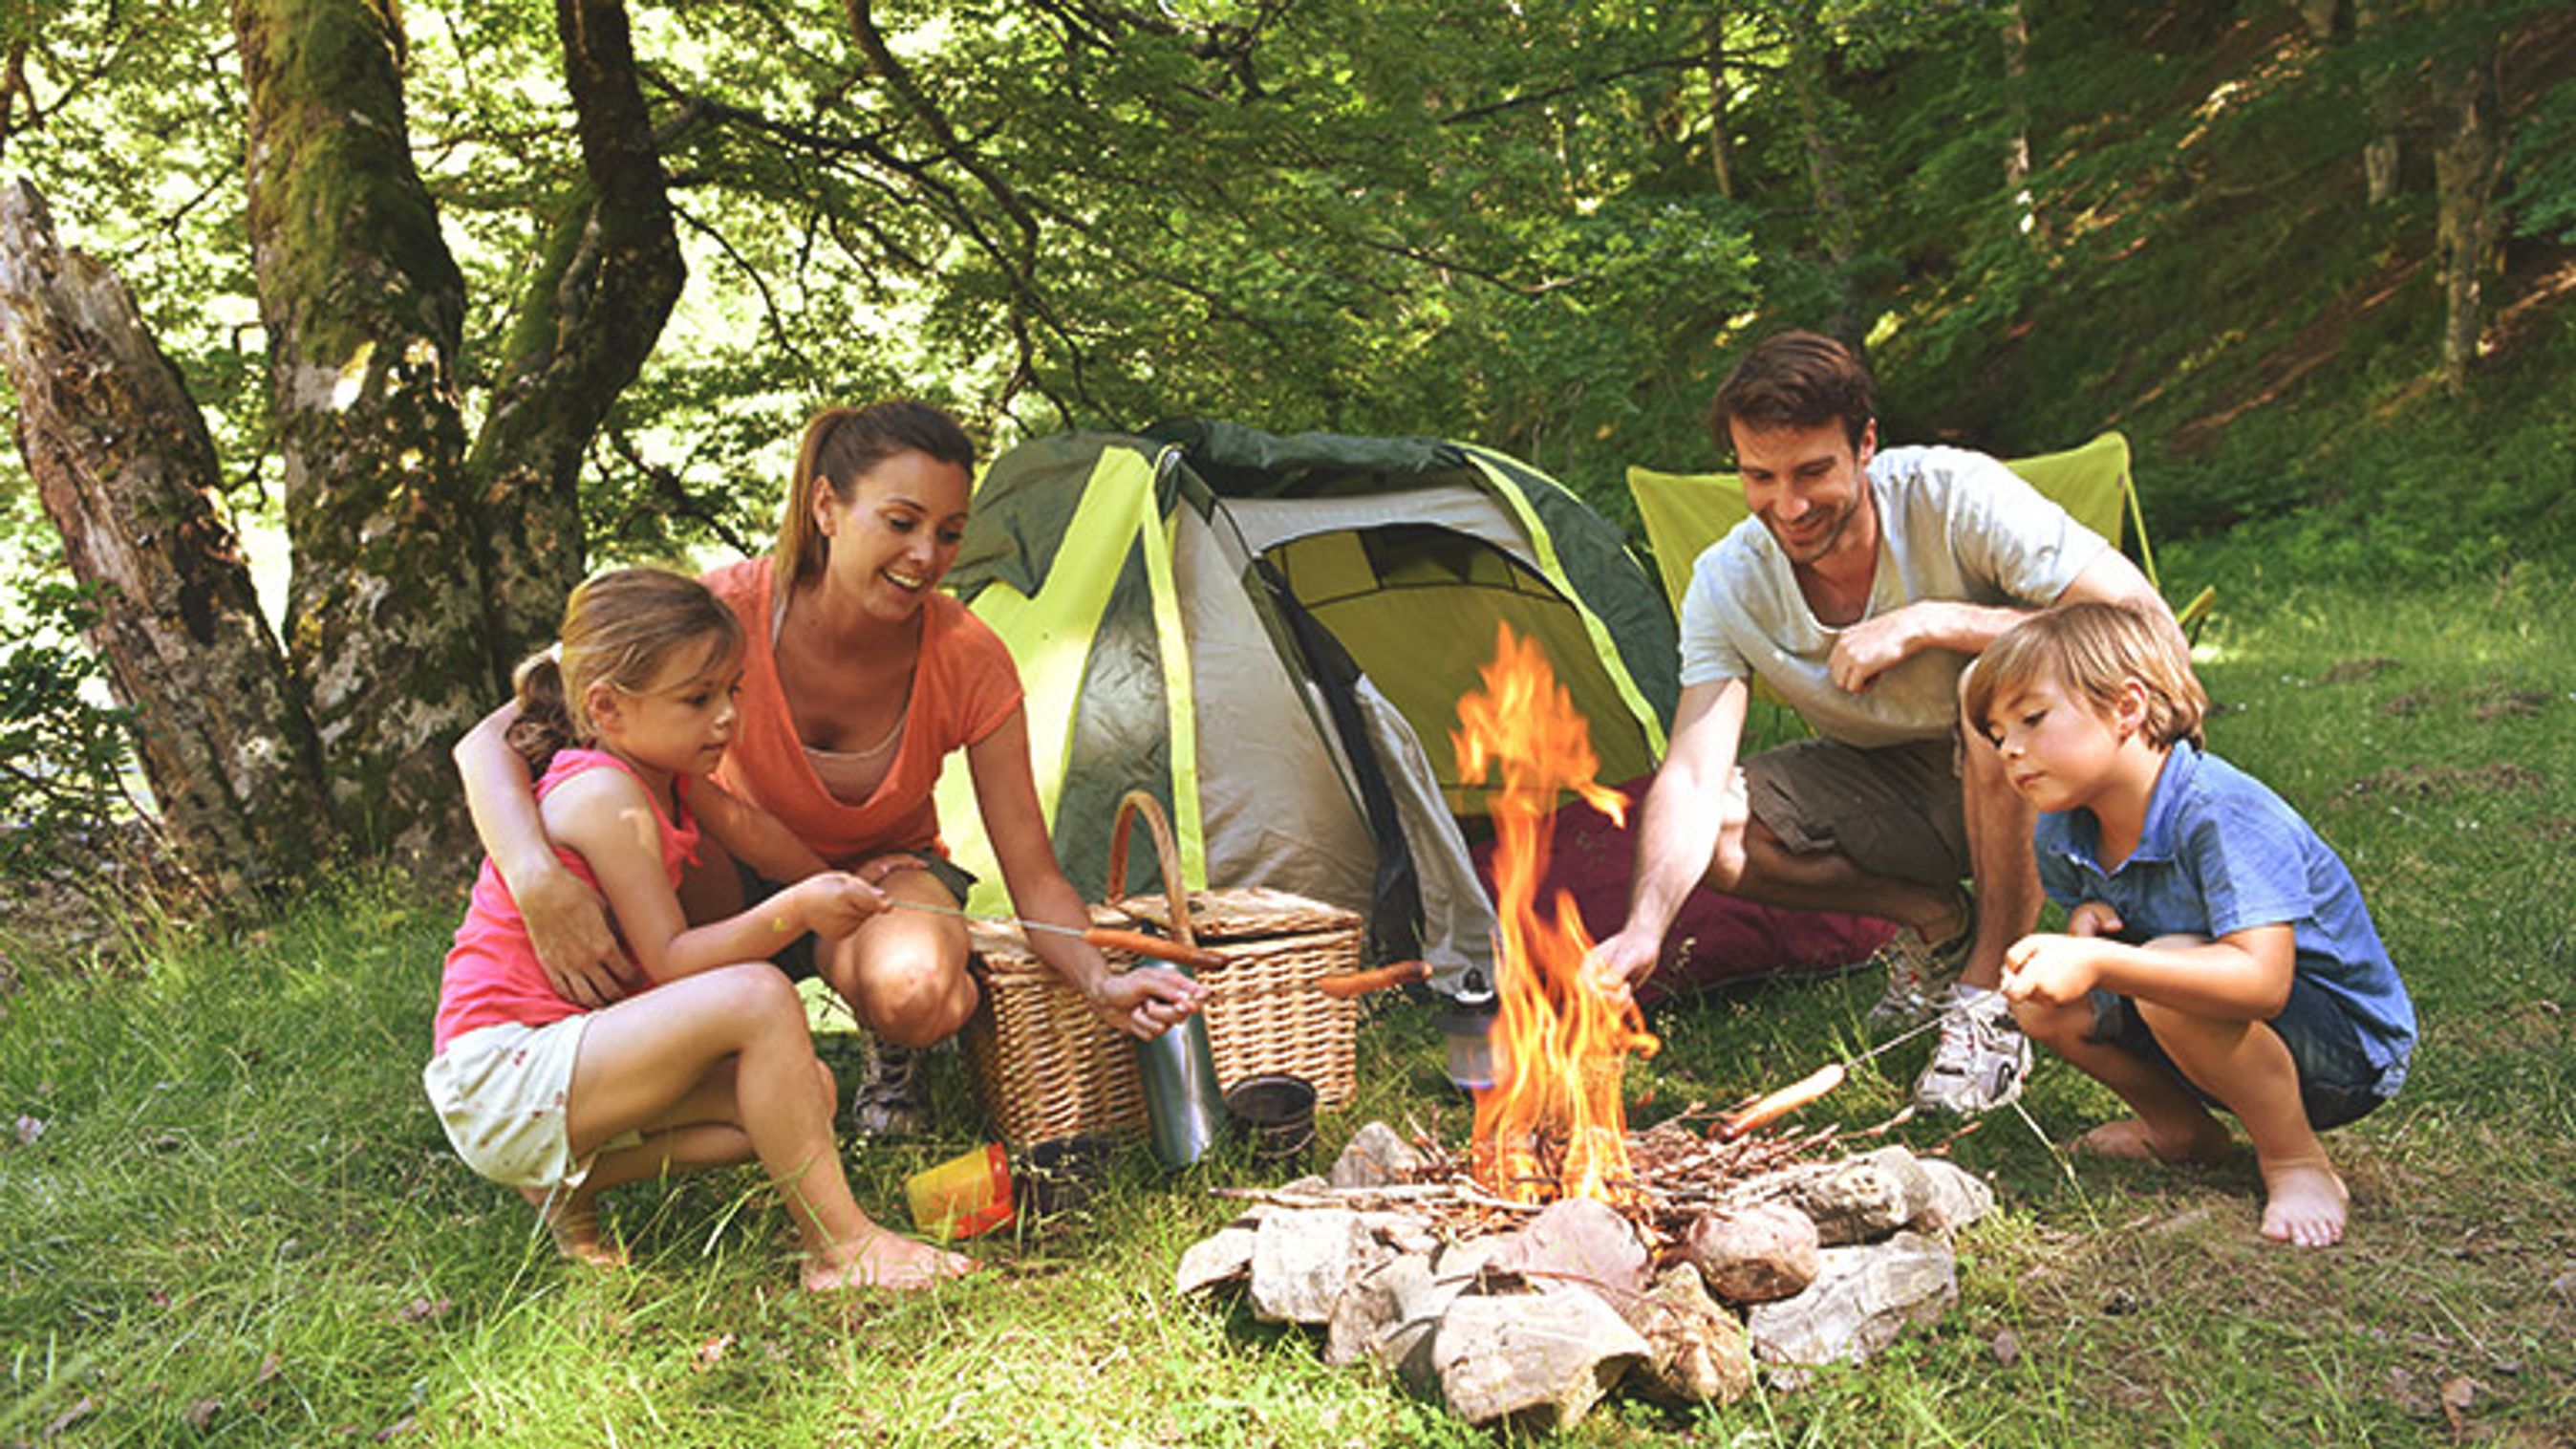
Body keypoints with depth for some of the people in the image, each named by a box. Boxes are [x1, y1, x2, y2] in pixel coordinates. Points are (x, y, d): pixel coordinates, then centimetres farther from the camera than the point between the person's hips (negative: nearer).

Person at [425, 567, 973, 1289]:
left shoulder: (670, 786, 10)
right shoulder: (604, 796, -18)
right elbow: (667, 962, -21)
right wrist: (793, 910, -28)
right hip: (499, 1076, -10)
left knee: (807, 1093, -1)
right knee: (759, 997, -26)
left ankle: (571, 1180, 2)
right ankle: (839, 1245, -23)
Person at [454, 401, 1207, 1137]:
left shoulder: (969, 662, -24)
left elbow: (1034, 876, -18)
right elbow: (490, 741, -32)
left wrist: (1101, 982, -39)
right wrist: (541, 883, -51)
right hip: (734, 888, 0)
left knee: (916, 988, -38)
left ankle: (894, 1058, 1)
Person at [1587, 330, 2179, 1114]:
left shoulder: (1958, 497, -25)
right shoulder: (1726, 585, -16)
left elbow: (2145, 622, -32)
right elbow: (1693, 777, -25)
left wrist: (1928, 623, -35)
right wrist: (1645, 927, -43)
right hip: (1888, 786, 4)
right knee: (1712, 834, -20)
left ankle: (1989, 996, -19)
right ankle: (1933, 923, 4)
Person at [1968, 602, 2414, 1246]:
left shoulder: (2221, 811, -29)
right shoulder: (2061, 837, -6)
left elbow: (2263, 983, -39)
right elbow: (2091, 963, 7)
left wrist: (2099, 962, -47)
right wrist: (2085, 925, -17)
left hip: (2353, 1052, -7)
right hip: (2234, 1039, 7)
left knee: (2169, 983, -34)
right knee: (2039, 998, -9)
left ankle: (2298, 1164, -12)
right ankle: (2180, 1126, 13)